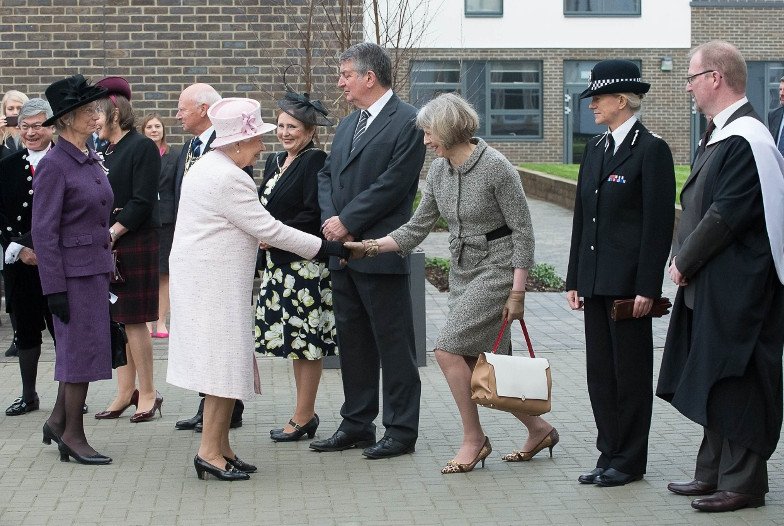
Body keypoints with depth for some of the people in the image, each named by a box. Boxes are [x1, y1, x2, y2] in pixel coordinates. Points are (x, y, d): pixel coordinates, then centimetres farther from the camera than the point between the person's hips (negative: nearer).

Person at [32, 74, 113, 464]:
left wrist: (107, 271, 18)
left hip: (96, 269, 8)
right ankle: (73, 435, 9)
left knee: (78, 348, 14)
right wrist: (54, 289, -18)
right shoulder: (53, 165, -14)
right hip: (73, 272, -8)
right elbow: (43, 231, -15)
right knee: (82, 349, -2)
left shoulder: (92, 161, 11)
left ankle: (59, 421, 27)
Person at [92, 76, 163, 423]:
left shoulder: (142, 147, -8)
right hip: (107, 244, 7)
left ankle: (147, 393, 5)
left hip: (134, 243, -7)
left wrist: (112, 233, -16)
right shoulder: (103, 151, 14)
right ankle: (126, 392, 16)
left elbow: (142, 202, -14)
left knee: (134, 320, -4)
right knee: (116, 321, 9)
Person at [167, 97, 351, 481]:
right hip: (214, 284, -11)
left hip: (206, 278, 11)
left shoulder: (208, 166, 14)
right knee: (225, 362, -8)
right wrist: (323, 247, -11)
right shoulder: (228, 179, -19)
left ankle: (220, 447, 16)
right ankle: (210, 451, -6)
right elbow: (268, 229, -17)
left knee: (224, 361, 12)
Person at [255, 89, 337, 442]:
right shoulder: (274, 163, 16)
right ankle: (306, 413, 20)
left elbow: (313, 215, -18)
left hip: (305, 263, -9)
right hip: (277, 264, 9)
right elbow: (264, 209, 22)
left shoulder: (316, 162, -10)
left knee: (306, 339, -3)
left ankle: (302, 418, 2)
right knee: (294, 337, 12)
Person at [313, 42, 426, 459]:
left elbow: (393, 184, -16)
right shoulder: (348, 124, 17)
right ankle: (356, 424, 23)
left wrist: (347, 221, -14)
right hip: (343, 252, 8)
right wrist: (330, 218, -3)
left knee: (393, 344, -1)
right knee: (352, 341, 14)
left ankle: (401, 430, 6)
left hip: (380, 252, -8)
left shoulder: (407, 122, -10)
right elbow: (327, 174, 15)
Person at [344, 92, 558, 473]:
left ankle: (474, 438, 0)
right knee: (478, 364, 7)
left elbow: (522, 231, -13)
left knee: (448, 349, -15)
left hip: (496, 269, -8)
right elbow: (417, 228, 9)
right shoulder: (439, 170, 4)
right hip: (462, 271, 8)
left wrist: (517, 292, -15)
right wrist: (370, 247, -1)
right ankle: (538, 429, 23)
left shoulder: (496, 168, -17)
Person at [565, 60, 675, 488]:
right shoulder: (595, 149, 14)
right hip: (596, 281, 8)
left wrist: (647, 287, -17)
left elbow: (659, 222, -13)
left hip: (629, 283, -8)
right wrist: (574, 278, 13)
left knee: (631, 371, 1)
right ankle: (609, 455, 20)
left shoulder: (651, 149, -10)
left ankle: (630, 461, 10)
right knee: (599, 371, 11)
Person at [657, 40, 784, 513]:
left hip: (736, 291, -10)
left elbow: (726, 216, -22)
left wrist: (685, 263, -12)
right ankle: (715, 472, 26)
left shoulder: (745, 140, -19)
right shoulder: (722, 134, 12)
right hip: (709, 286, 10)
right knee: (714, 381, 16)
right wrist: (686, 261, 9)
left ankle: (742, 483, 8)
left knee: (735, 383, -1)